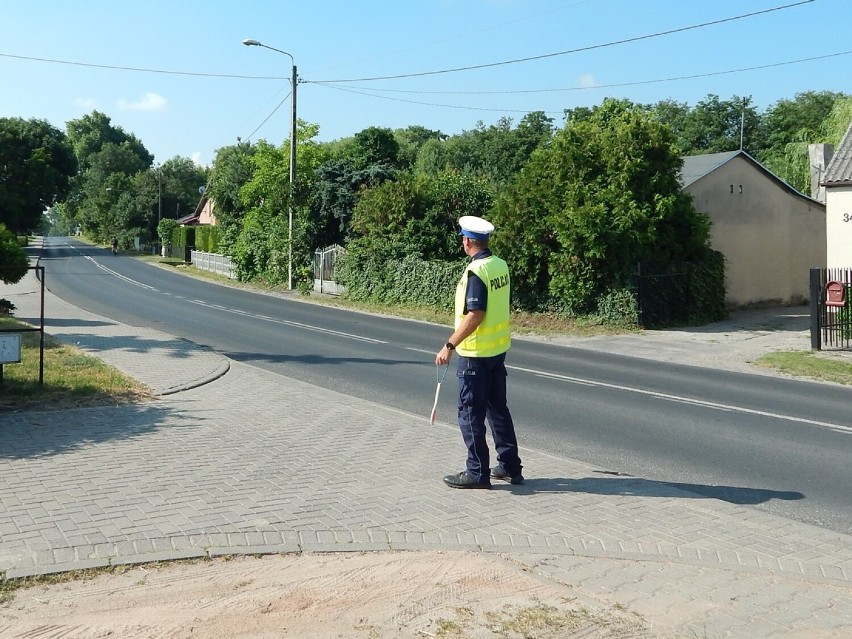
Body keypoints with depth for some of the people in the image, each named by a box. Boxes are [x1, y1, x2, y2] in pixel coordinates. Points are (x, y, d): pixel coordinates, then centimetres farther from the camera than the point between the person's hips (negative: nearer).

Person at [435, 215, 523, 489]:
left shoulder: (475, 272, -20)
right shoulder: (500, 265, 6)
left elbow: (474, 315, -24)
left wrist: (450, 346, -20)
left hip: (476, 353, -8)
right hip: (499, 348, 9)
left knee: (470, 413, 2)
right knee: (498, 407, 16)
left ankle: (477, 472, 7)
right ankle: (510, 466, 22)